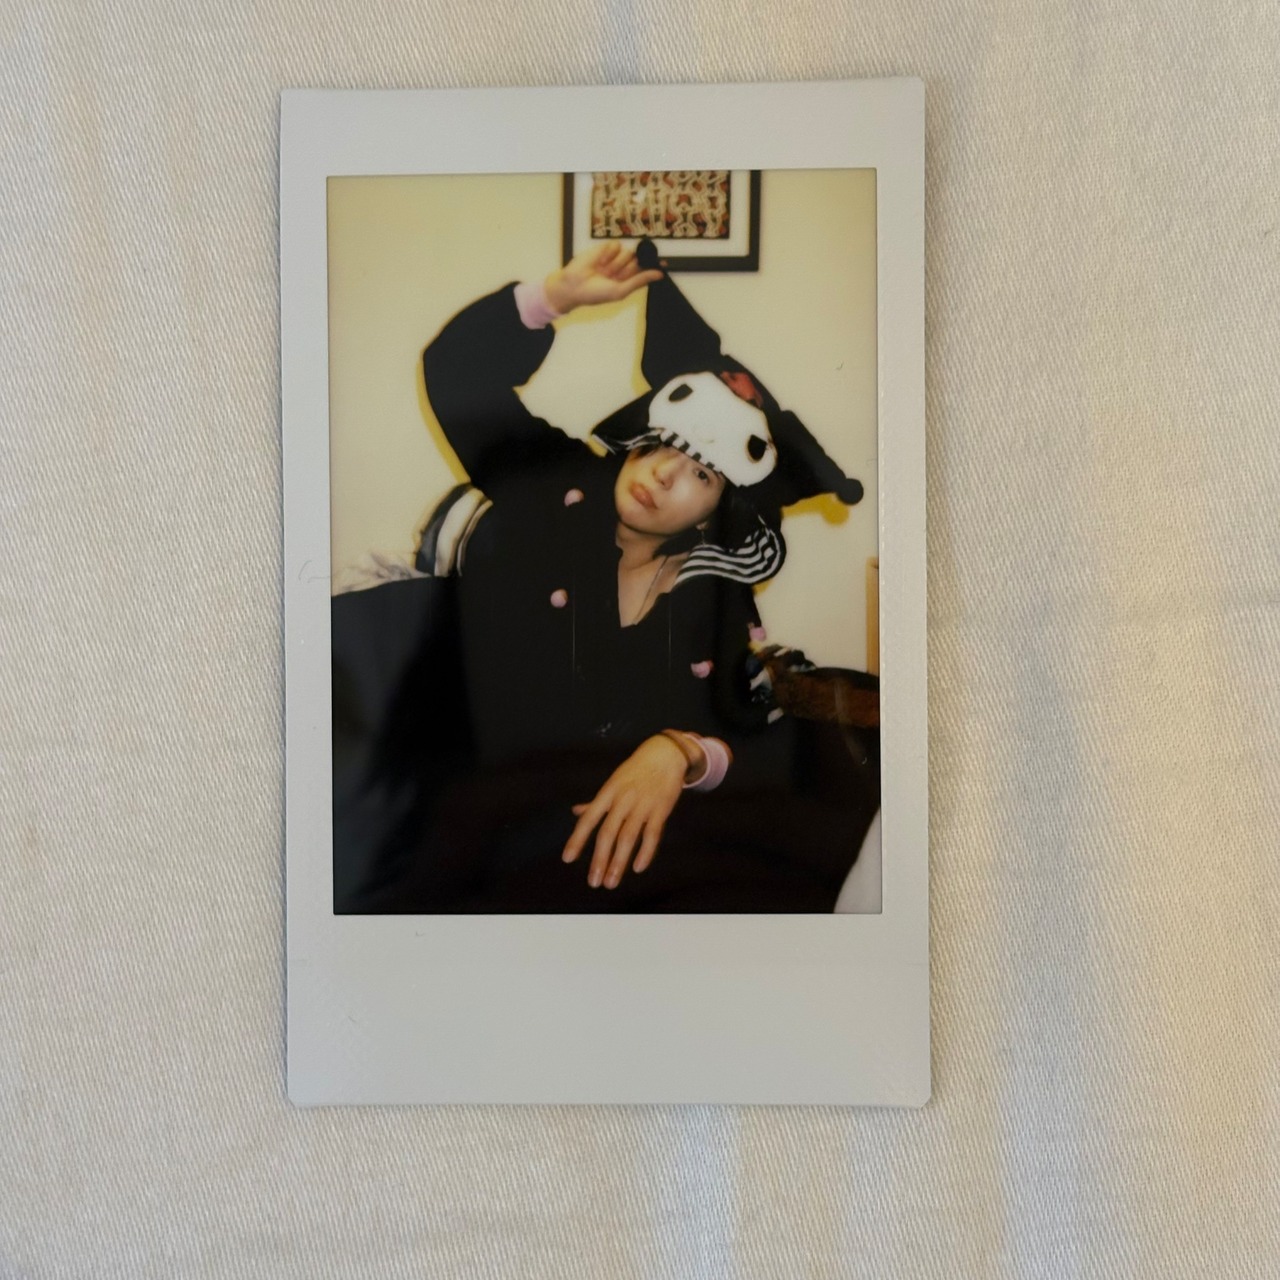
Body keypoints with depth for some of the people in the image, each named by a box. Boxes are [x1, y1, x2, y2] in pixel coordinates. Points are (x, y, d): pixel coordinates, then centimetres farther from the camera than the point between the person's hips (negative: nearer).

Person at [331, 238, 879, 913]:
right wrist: (556, 295, -13)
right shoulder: (557, 486, 1)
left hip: (617, 841, -1)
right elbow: (453, 371, 0)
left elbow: (776, 751, -7)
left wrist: (681, 753, -27)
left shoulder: (721, 607, 0)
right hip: (479, 825, 2)